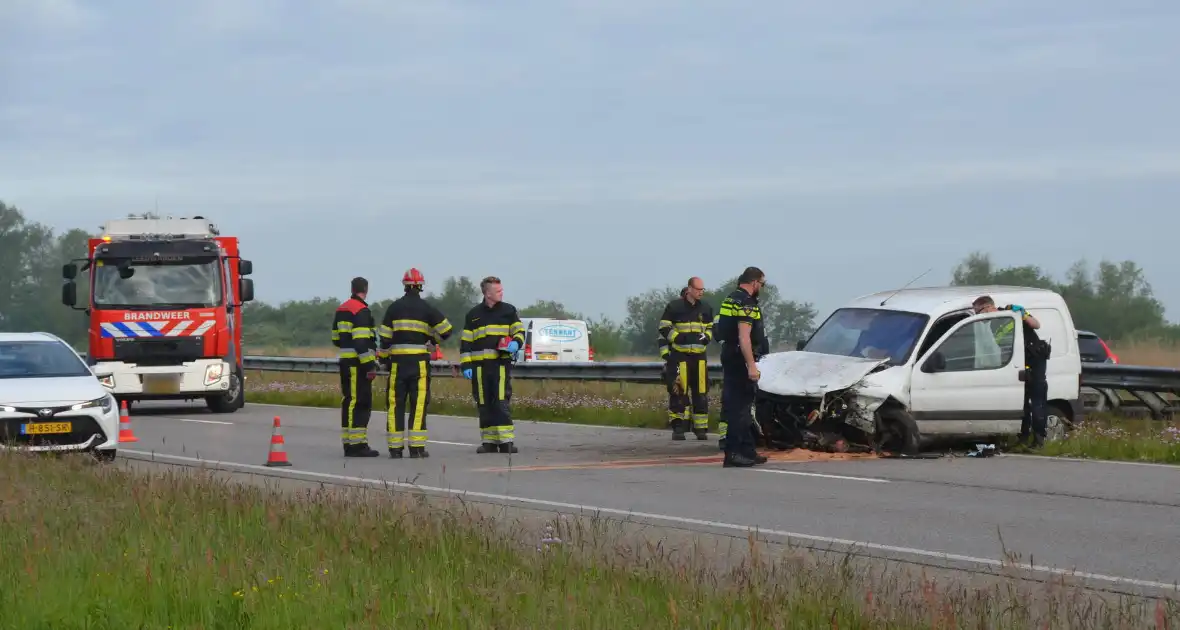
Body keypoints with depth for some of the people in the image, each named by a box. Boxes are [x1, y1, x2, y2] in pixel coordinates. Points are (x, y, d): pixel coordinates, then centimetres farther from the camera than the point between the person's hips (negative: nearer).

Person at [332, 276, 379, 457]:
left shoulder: (341, 309, 16)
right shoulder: (361, 311, -13)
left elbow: (336, 339, 23)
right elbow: (362, 341, -21)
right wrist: (370, 365, -20)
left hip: (345, 361, 9)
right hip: (358, 365, -9)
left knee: (349, 402, 13)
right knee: (360, 403, -9)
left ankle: (349, 444, 16)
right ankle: (357, 444, -12)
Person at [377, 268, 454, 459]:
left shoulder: (394, 308, 4)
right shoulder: (426, 308, 0)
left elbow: (385, 337, 2)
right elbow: (445, 330, 2)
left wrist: (384, 358, 11)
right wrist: (434, 339, 21)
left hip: (398, 360, 1)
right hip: (419, 360, -1)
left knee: (395, 403, 5)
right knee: (418, 404, 1)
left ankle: (395, 448, 3)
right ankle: (417, 446, -4)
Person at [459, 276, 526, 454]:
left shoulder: (509, 311, 8)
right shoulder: (474, 314, 9)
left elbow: (519, 331, 11)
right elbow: (465, 342, 8)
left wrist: (516, 343, -12)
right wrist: (466, 365, -1)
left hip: (502, 364, -1)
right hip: (480, 366, 2)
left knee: (502, 403, -11)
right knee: (484, 405, 5)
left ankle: (506, 441, -10)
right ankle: (489, 441, 12)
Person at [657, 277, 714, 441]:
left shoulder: (705, 309, 13)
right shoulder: (674, 307, -3)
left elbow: (710, 328, 24)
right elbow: (664, 329, -1)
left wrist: (706, 337, 3)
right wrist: (671, 345, -12)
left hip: (699, 355, 5)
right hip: (679, 356, -5)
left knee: (701, 391, 3)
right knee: (678, 392, -7)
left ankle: (701, 427, 9)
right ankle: (678, 427, -2)